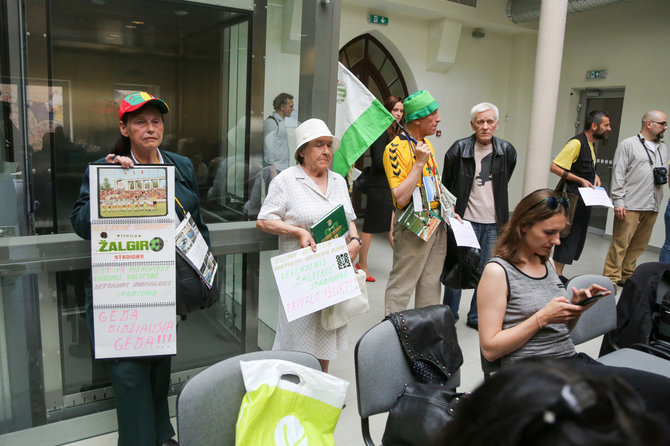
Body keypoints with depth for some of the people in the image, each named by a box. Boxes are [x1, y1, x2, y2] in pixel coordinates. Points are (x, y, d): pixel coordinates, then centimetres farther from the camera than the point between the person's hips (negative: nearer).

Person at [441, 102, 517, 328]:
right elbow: (447, 186, 3)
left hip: (494, 224, 3)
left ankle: (477, 317, 25)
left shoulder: (507, 151, 3)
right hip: (465, 221, -3)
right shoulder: (459, 150, -7)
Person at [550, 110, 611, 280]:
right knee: (568, 238, -8)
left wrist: (594, 175, 10)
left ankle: (558, 275, 18)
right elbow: (554, 167, -21)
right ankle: (556, 277, -3)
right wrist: (581, 180, -21)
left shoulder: (591, 144, 16)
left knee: (577, 239, 11)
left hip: (584, 201, 10)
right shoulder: (576, 143, -14)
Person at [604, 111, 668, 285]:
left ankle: (626, 276, 19)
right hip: (630, 206, -6)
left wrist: (664, 177, 4)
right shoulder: (628, 144, -1)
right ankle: (611, 279, 2)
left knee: (639, 245, 9)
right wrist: (618, 201, -12)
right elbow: (618, 174, -6)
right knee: (620, 243, -5)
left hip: (652, 207, 6)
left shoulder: (663, 148, 18)